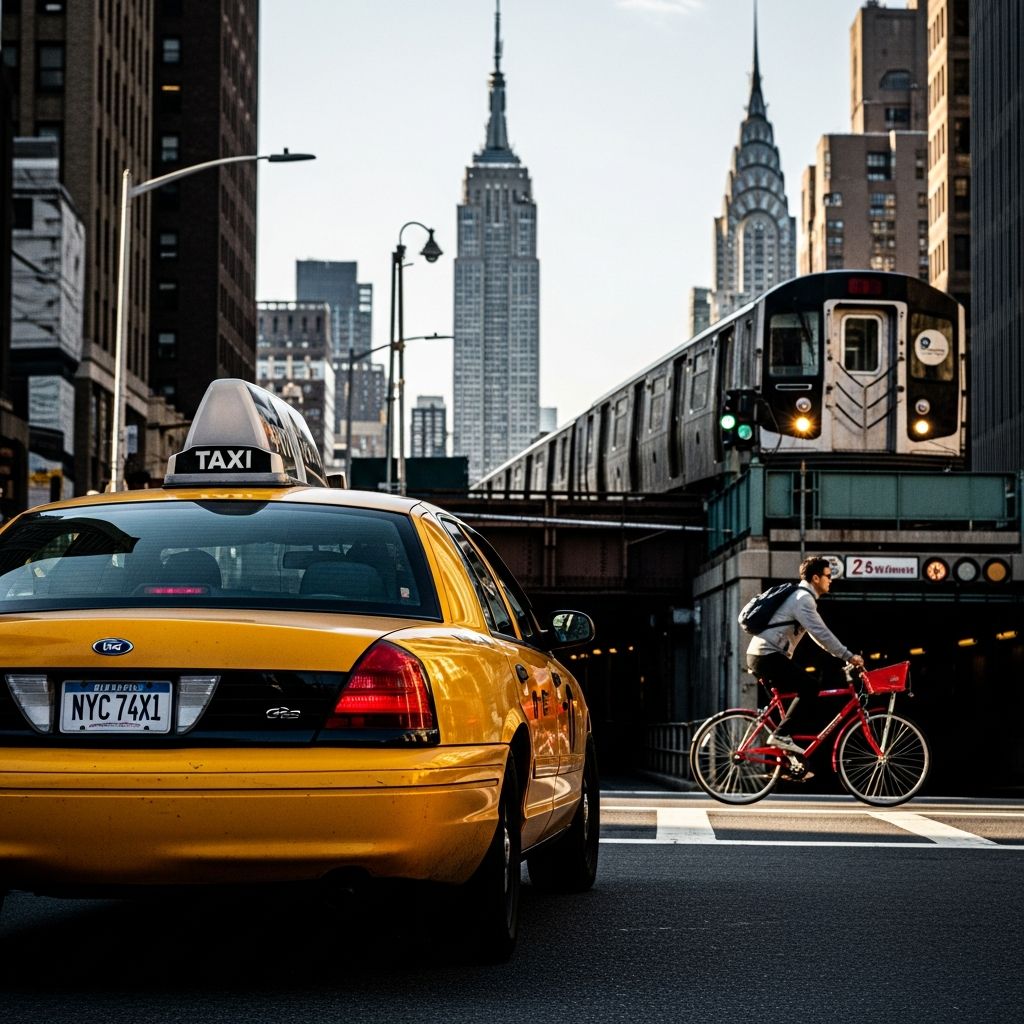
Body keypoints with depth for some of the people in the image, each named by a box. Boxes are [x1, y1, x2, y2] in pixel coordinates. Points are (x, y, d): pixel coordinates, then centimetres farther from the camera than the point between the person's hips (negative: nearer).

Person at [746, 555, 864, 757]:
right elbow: (821, 634, -19)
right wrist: (848, 656, -16)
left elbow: (817, 634, 25)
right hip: (768, 656, -10)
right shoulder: (803, 599, -12)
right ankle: (781, 734, -16)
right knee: (810, 685, -15)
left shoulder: (801, 596, 21)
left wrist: (843, 655, 18)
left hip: (759, 656, 10)